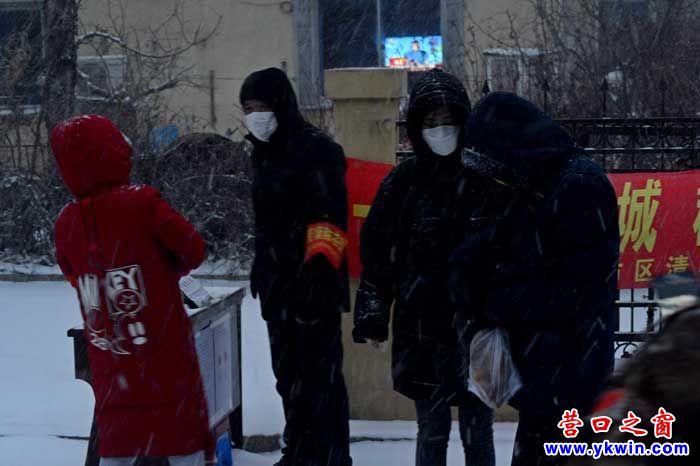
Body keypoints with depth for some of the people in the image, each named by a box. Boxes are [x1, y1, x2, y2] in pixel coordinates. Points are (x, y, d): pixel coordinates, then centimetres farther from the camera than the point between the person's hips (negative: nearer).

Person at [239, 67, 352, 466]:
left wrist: (321, 264, -25)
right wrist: (262, 265, 27)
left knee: (320, 374, -7)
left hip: (313, 282, -9)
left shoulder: (317, 149, -12)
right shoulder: (264, 151, 15)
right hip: (278, 281, 9)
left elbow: (330, 216, -18)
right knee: (288, 373, 16)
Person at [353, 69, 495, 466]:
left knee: (477, 431, 6)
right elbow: (377, 251, 8)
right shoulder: (404, 180, 4)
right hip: (421, 329, 1)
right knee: (432, 430, 8)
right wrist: (372, 315, 5)